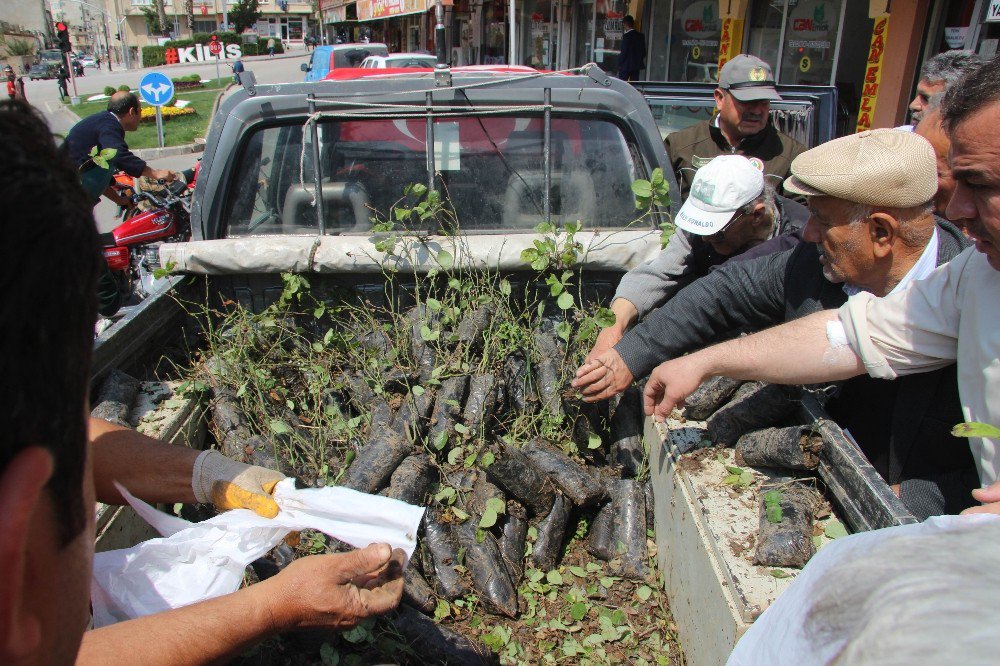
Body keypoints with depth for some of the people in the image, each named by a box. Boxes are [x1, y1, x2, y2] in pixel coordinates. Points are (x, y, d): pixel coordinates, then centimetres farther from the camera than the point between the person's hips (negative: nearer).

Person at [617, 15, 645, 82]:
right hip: (637, 65, 6)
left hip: (626, 65, -6)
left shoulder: (626, 36, -15)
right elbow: (644, 52, 8)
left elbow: (624, 52, -16)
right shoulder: (641, 36, 5)